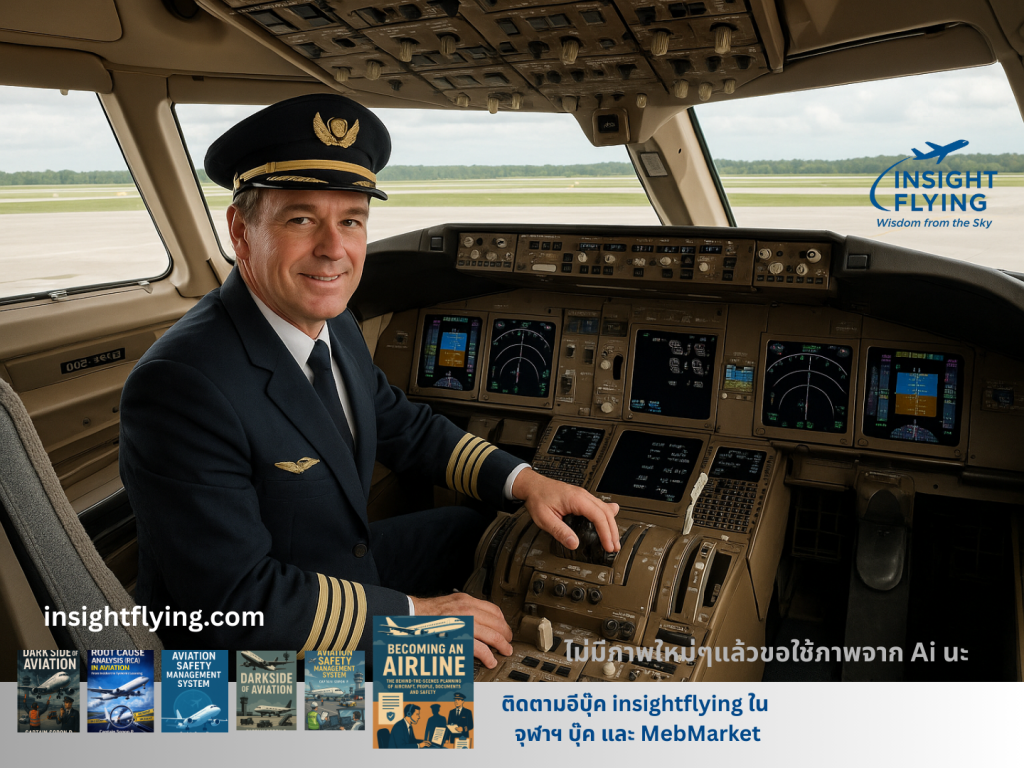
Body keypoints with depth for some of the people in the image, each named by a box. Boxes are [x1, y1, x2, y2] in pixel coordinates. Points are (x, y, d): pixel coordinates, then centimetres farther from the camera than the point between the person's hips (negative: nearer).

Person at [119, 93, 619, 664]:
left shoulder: (336, 326, -4)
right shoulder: (178, 386, -30)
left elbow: (407, 429, 9)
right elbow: (233, 602, -29)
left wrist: (524, 481, -5)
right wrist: (412, 614, -22)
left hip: (349, 562, 8)